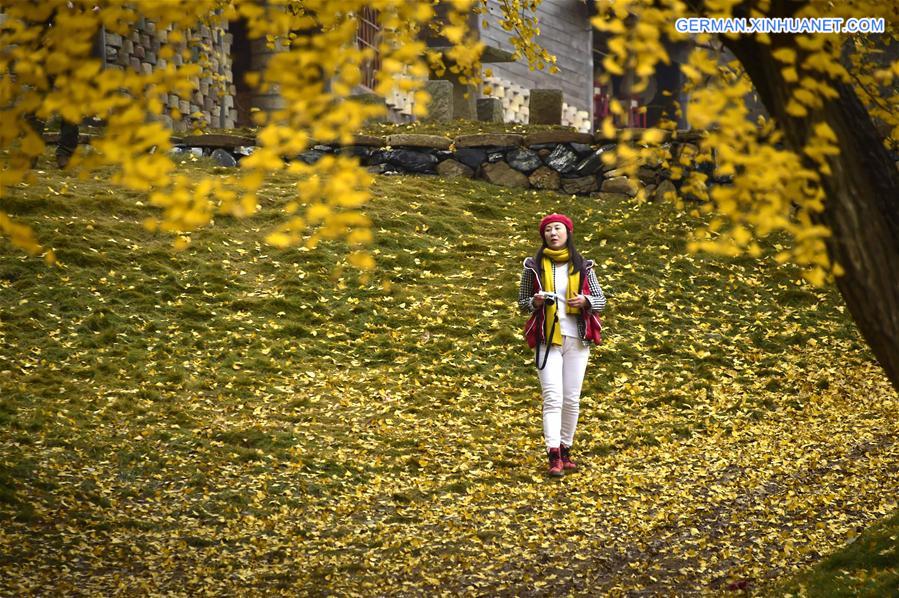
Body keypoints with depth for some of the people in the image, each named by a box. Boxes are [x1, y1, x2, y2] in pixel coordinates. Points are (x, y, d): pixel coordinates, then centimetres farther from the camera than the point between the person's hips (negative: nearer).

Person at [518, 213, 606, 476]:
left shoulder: (582, 267, 5)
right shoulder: (534, 267, 3)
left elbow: (601, 300, 9)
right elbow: (522, 302, 11)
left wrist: (585, 301, -13)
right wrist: (534, 302, -12)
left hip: (576, 339, 2)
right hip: (547, 339, -2)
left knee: (571, 398, 5)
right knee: (553, 396, -13)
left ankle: (566, 450, 19)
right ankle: (554, 456, -19)